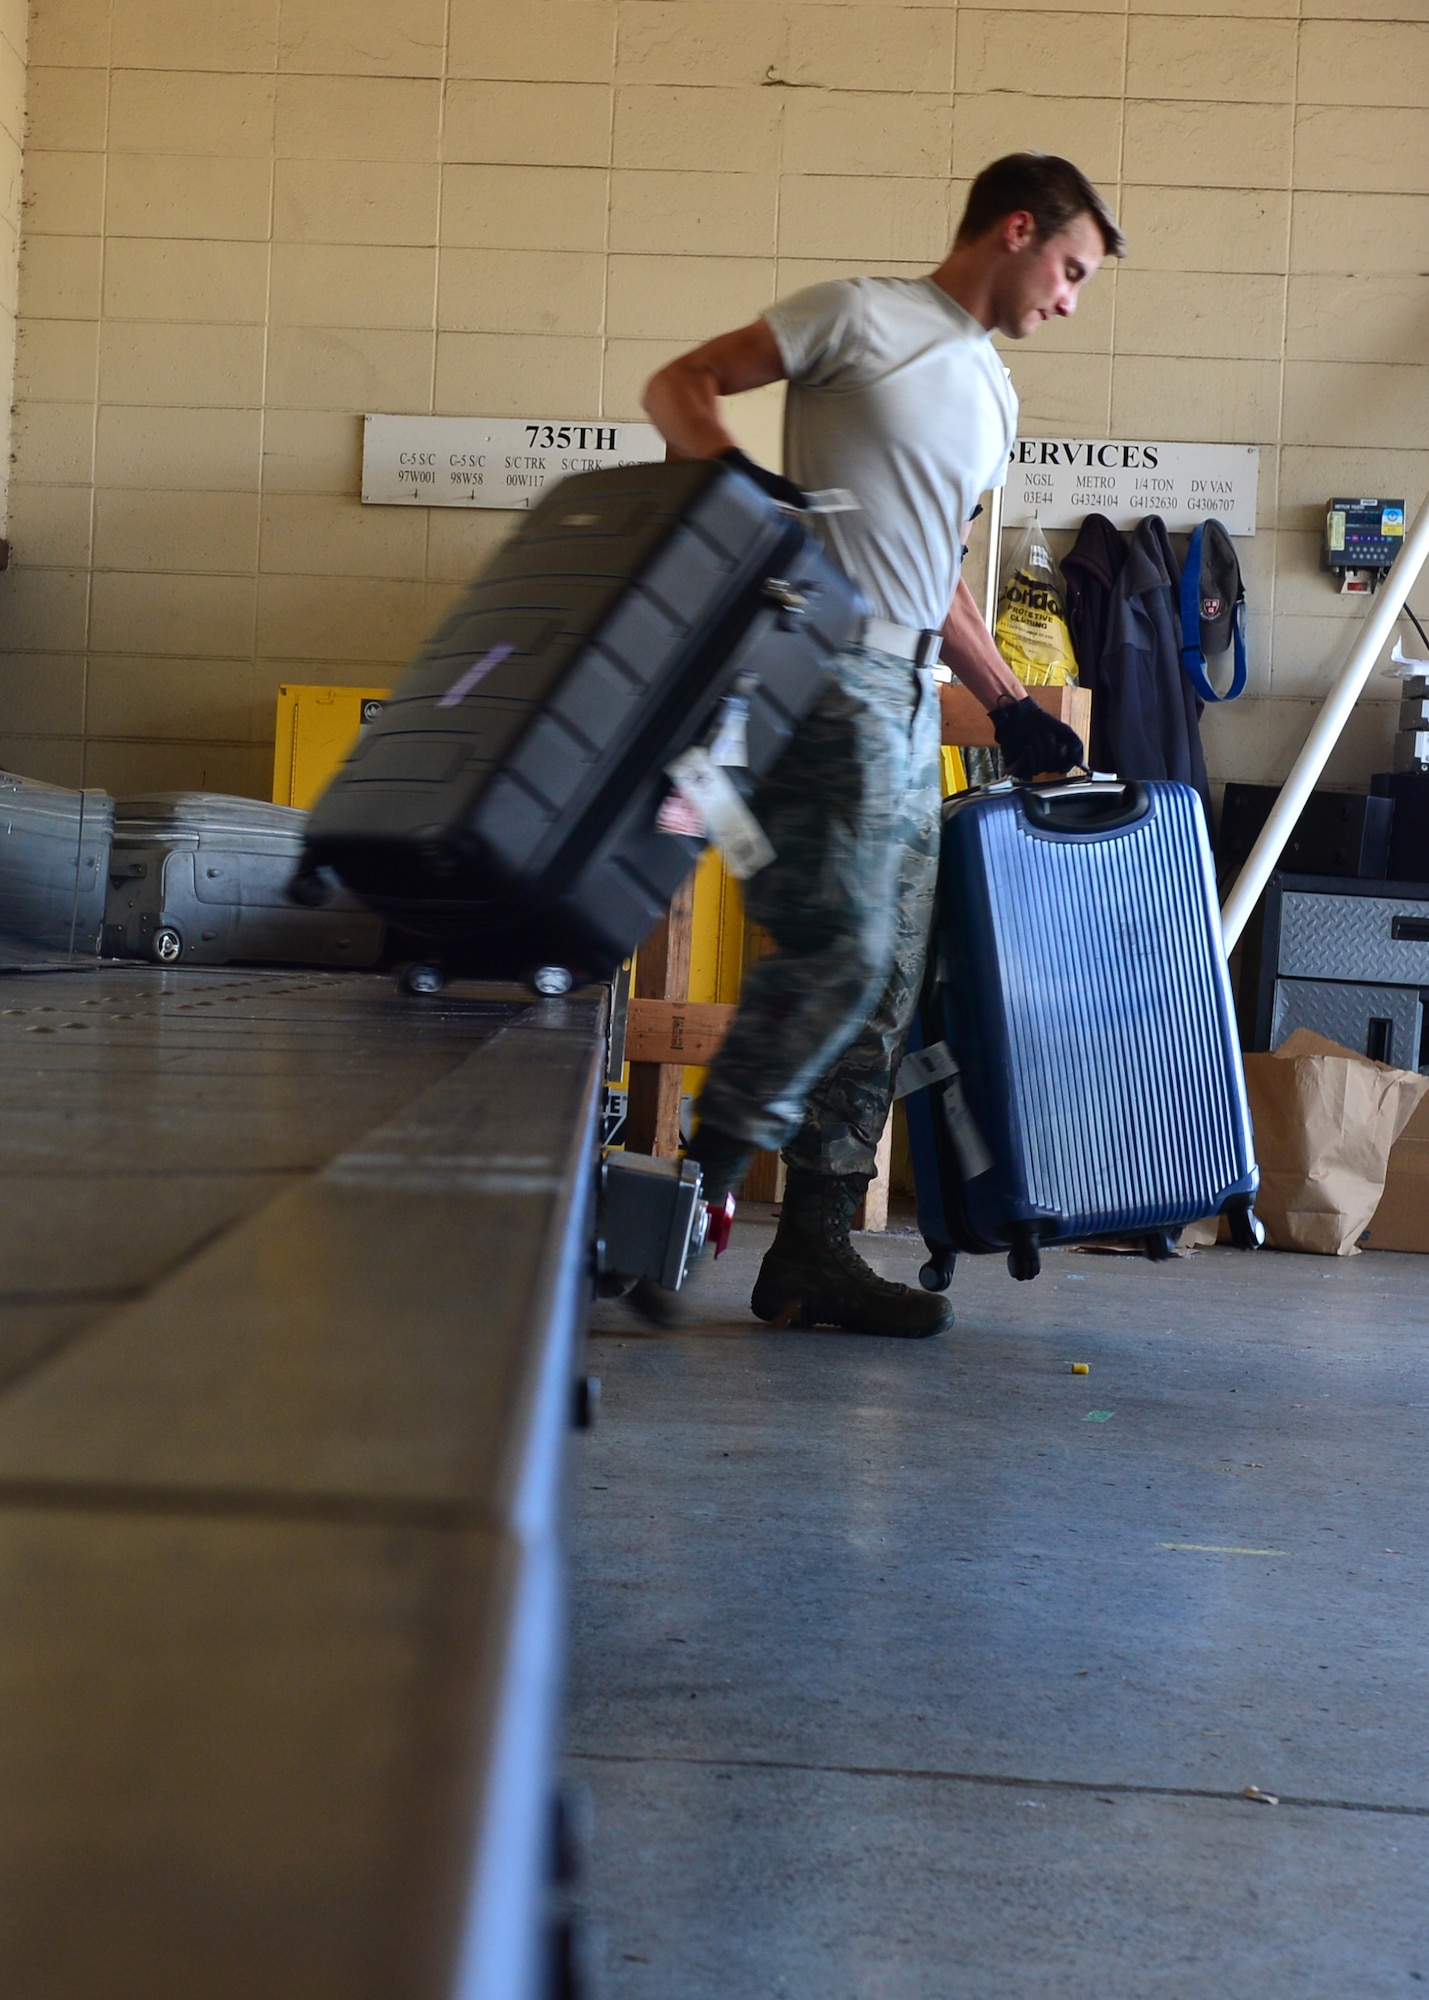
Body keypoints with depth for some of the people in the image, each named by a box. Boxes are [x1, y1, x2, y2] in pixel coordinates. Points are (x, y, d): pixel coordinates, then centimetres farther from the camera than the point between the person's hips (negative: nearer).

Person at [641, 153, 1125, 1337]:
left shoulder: (992, 393, 24)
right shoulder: (864, 317, 0)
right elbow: (679, 385, -2)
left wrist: (1009, 704, 23)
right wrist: (733, 472, -22)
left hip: (911, 701, 9)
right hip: (825, 678, -8)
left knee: (883, 989, 5)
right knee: (838, 945, -19)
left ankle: (813, 1256, 10)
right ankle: (704, 1183, -5)